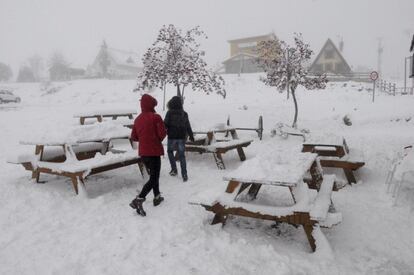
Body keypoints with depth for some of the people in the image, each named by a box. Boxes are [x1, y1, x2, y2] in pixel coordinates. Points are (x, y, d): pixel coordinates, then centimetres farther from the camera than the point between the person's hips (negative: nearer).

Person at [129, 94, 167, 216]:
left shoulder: (137, 119, 7)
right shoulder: (155, 117, -12)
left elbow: (133, 137, 9)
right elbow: (162, 133, -16)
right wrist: (158, 139, 4)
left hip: (142, 152, 7)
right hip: (154, 152, -7)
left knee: (153, 174, 22)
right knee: (154, 178, -4)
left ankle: (157, 197, 30)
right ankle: (138, 200, -18)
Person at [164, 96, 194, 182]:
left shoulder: (169, 113, -10)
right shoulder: (184, 113, 3)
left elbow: (165, 124, -11)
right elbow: (188, 126, 8)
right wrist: (191, 135, 21)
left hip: (172, 137, -3)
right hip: (182, 137, 3)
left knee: (170, 151, 22)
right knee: (182, 155, 8)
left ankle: (174, 169, 16)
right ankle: (184, 175, 5)